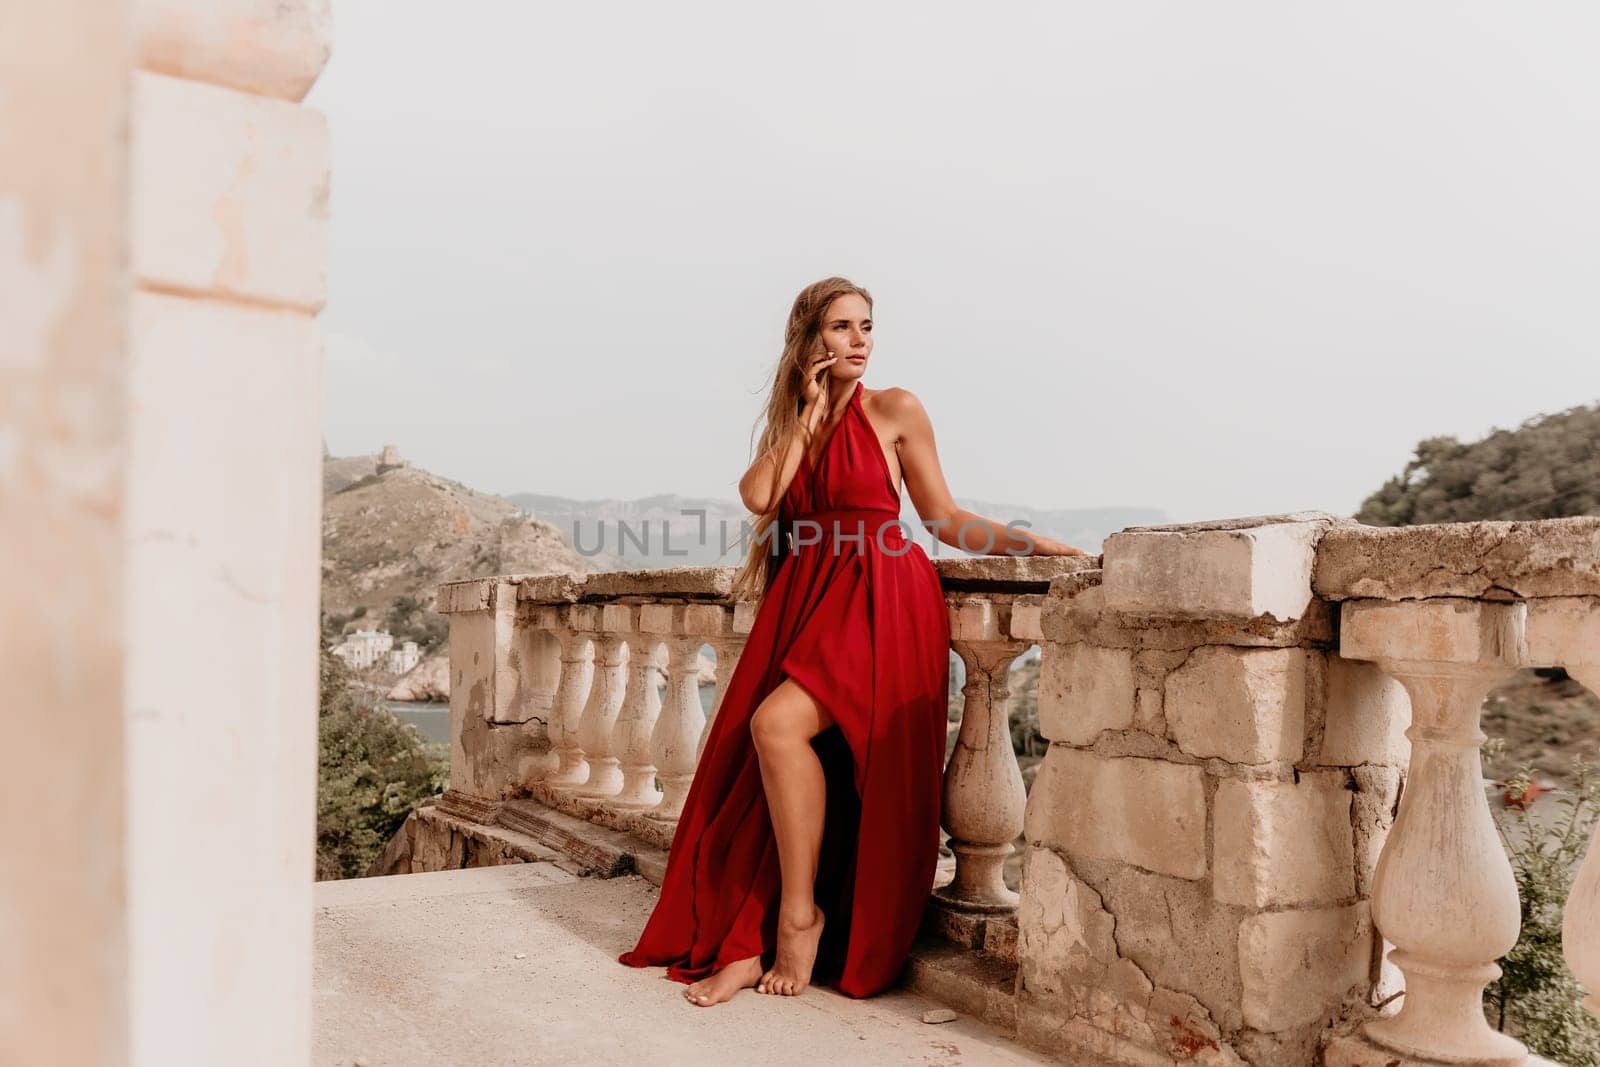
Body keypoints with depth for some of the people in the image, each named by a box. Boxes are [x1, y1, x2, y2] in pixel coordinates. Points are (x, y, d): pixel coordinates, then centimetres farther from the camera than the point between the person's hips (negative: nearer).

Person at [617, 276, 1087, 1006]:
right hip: (804, 604, 5)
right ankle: (749, 945, -1)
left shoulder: (894, 410, 5)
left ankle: (799, 917, -11)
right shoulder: (790, 423, 18)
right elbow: (758, 495, -2)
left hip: (879, 605, -5)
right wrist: (811, 409, 1)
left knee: (779, 723, -27)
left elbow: (945, 520, 5)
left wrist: (1032, 544, -6)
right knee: (757, 760, -8)